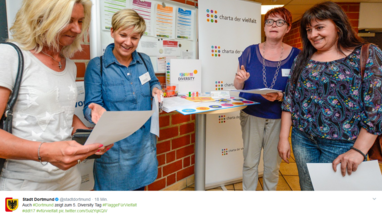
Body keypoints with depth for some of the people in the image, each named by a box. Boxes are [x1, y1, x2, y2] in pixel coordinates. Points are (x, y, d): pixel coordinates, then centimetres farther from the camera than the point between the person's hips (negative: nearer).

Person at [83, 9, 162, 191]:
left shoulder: (145, 61, 4)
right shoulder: (97, 66, -8)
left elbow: (153, 82, 20)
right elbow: (91, 105, -9)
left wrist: (156, 89, -3)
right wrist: (97, 110, -33)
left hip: (144, 143, 4)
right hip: (114, 146, -4)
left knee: (140, 185, 17)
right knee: (114, 188, 9)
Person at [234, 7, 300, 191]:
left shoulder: (295, 56, -4)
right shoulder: (250, 51, -2)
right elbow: (238, 86, 3)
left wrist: (280, 96, -22)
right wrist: (240, 79, -20)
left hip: (278, 117, 0)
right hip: (251, 115, 0)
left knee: (272, 165, 12)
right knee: (250, 162, 7)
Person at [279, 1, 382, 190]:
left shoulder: (367, 56, -7)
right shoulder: (303, 59, 5)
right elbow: (289, 98, 6)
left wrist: (358, 150, -17)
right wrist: (284, 137, 2)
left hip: (342, 145, -3)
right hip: (303, 139, 4)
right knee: (308, 188, 14)